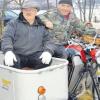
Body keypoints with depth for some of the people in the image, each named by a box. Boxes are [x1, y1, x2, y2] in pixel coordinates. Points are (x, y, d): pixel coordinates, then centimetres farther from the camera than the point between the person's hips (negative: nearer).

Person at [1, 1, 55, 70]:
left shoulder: (42, 26, 18)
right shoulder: (13, 23, 11)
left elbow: (48, 40, 11)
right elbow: (7, 38, -1)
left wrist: (48, 51, -14)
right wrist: (8, 51, -23)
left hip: (35, 55, 2)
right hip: (18, 55, -1)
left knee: (46, 60, -30)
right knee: (11, 63, -35)